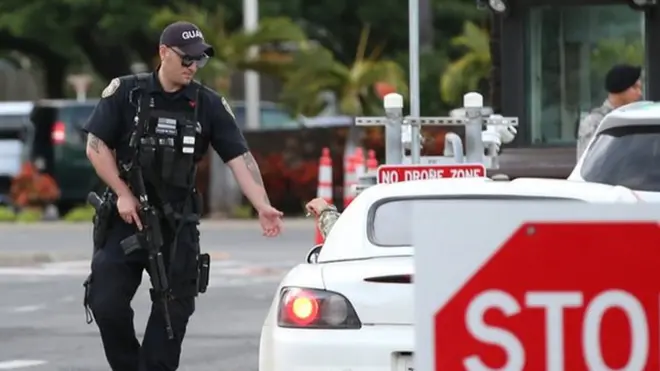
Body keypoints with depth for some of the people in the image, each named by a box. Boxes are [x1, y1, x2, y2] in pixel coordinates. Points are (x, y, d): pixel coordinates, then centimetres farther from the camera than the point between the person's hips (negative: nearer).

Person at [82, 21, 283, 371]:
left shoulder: (209, 105, 0)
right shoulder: (126, 93, -3)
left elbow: (240, 158, -6)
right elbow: (96, 146, -2)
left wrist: (263, 206, -20)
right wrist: (123, 194, -11)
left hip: (178, 223, 1)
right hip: (126, 217, -1)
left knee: (173, 311, 0)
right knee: (106, 303, -7)